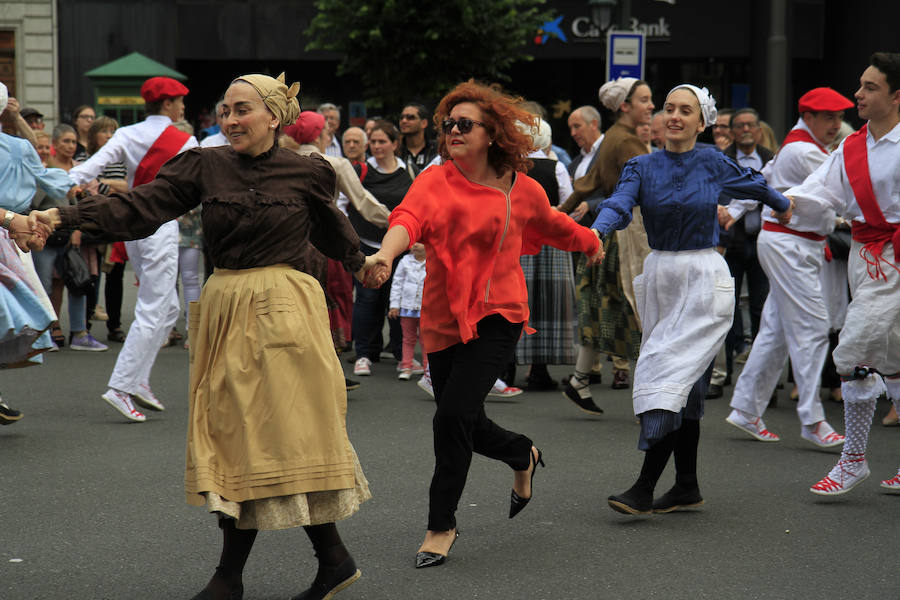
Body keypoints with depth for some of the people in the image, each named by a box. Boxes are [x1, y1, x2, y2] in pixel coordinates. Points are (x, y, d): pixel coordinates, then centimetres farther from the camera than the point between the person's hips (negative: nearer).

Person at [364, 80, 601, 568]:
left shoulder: (522, 190, -1)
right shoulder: (435, 181, -4)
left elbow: (550, 225, 22)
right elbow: (409, 217, -25)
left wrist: (589, 242, 39)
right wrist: (386, 253, -46)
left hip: (496, 317, -3)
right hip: (444, 320, 3)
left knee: (453, 415, -16)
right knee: (463, 426, 10)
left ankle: (441, 524, -1)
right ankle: (522, 456, 44)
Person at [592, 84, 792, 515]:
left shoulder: (712, 164, -1)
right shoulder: (643, 167, 4)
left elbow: (751, 184, 19)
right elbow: (620, 203, -14)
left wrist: (782, 205, 38)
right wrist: (596, 232, -36)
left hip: (704, 278, -4)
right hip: (659, 275, 4)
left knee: (671, 374, -14)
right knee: (685, 387, 9)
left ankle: (645, 488, -17)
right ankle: (687, 487, 19)